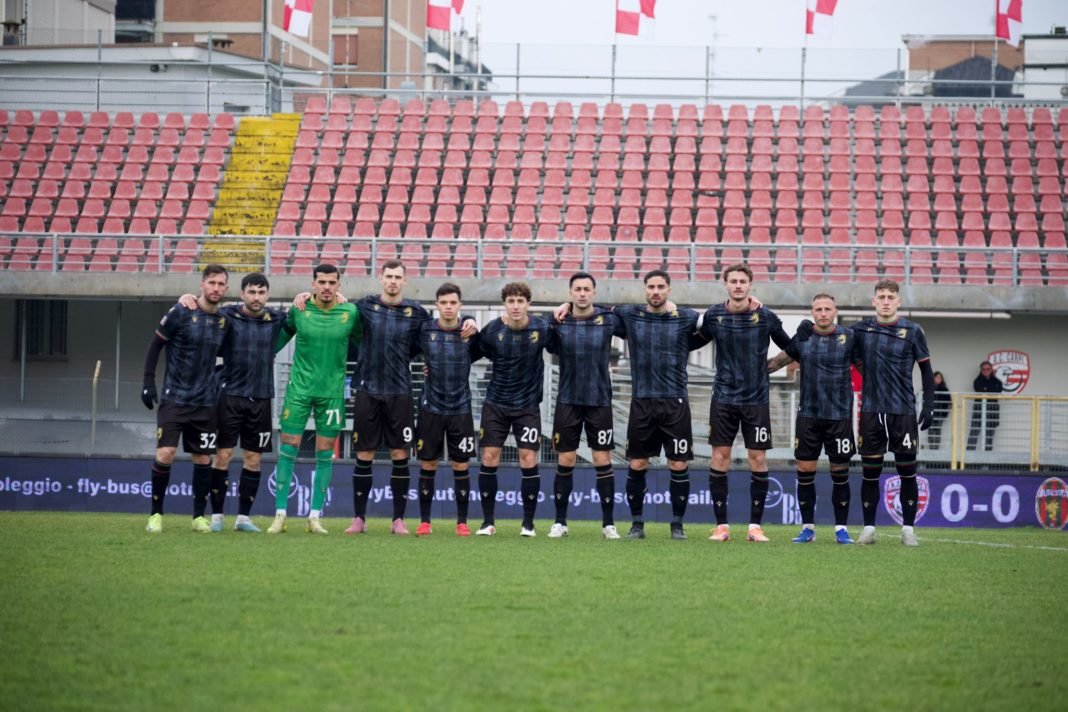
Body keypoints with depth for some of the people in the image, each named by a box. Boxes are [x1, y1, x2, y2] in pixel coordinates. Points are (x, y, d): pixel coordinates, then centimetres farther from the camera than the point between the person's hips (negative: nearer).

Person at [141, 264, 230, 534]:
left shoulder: (224, 321, 4)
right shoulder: (180, 314, -8)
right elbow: (155, 346, -1)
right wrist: (148, 383, -5)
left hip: (205, 402, 4)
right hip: (175, 398, -4)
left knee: (203, 458, 5)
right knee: (165, 454, -12)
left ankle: (199, 516, 16)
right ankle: (156, 514, 1)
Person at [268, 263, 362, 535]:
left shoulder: (350, 312, -1)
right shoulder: (299, 310, -1)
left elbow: (359, 344, 13)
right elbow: (281, 335, 13)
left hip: (332, 392, 1)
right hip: (299, 389, 0)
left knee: (325, 454, 2)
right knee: (288, 449, -3)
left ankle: (315, 517, 8)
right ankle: (280, 515, 1)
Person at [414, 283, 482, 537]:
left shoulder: (469, 333, -2)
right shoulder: (425, 330, -3)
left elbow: (477, 354, 14)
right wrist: (432, 367, 5)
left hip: (460, 408, 0)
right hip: (431, 407, 0)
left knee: (461, 466, 2)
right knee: (427, 465, 3)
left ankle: (462, 522, 10)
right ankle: (425, 522, 10)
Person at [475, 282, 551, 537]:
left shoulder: (542, 328, -10)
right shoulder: (492, 330, -10)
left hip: (528, 404, -1)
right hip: (495, 403, 1)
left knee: (528, 459, -4)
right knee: (489, 458, -2)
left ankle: (528, 523, 7)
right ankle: (488, 522, 8)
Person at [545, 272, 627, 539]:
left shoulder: (608, 320, -3)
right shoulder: (558, 323, -2)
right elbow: (550, 348, 9)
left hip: (599, 400, -1)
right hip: (568, 400, 1)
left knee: (603, 461, 0)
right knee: (565, 462, 3)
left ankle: (608, 524, 7)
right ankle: (560, 522, 12)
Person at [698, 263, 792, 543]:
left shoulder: (765, 317, -2)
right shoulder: (713, 315, -1)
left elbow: (790, 348, 12)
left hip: (756, 399, 0)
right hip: (724, 397, 1)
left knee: (758, 459, -1)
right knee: (720, 458, -1)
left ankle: (756, 525, 6)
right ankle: (721, 525, 5)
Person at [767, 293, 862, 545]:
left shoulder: (849, 337, -1)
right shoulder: (802, 337, 3)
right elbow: (779, 361, 13)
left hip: (840, 415, -1)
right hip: (808, 414, 2)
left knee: (840, 473, 3)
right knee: (805, 471, 0)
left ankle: (841, 529, 11)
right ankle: (808, 527, 10)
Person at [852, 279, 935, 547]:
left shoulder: (912, 331, -1)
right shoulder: (861, 329, 3)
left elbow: (926, 369, 5)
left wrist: (929, 405, -1)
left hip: (903, 411, -1)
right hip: (871, 411, 1)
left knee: (907, 471, 1)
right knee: (870, 471, 3)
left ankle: (908, 529, 9)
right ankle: (869, 528, 11)